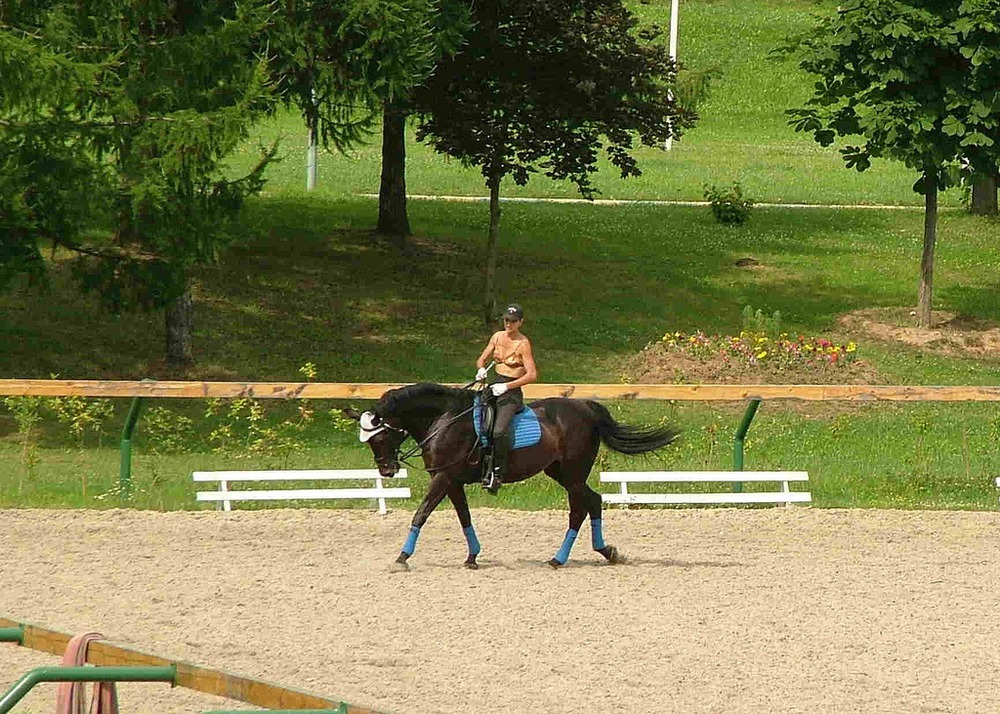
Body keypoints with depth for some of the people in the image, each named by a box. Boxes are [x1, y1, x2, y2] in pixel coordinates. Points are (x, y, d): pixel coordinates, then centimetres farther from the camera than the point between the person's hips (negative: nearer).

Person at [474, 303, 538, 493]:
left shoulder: (523, 344, -8)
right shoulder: (498, 336, 10)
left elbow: (532, 375, -14)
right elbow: (482, 359, 19)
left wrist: (506, 386, -21)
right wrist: (481, 369, -6)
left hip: (511, 393, -7)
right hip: (493, 386, 7)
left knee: (499, 431, -28)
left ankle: (498, 472, -15)